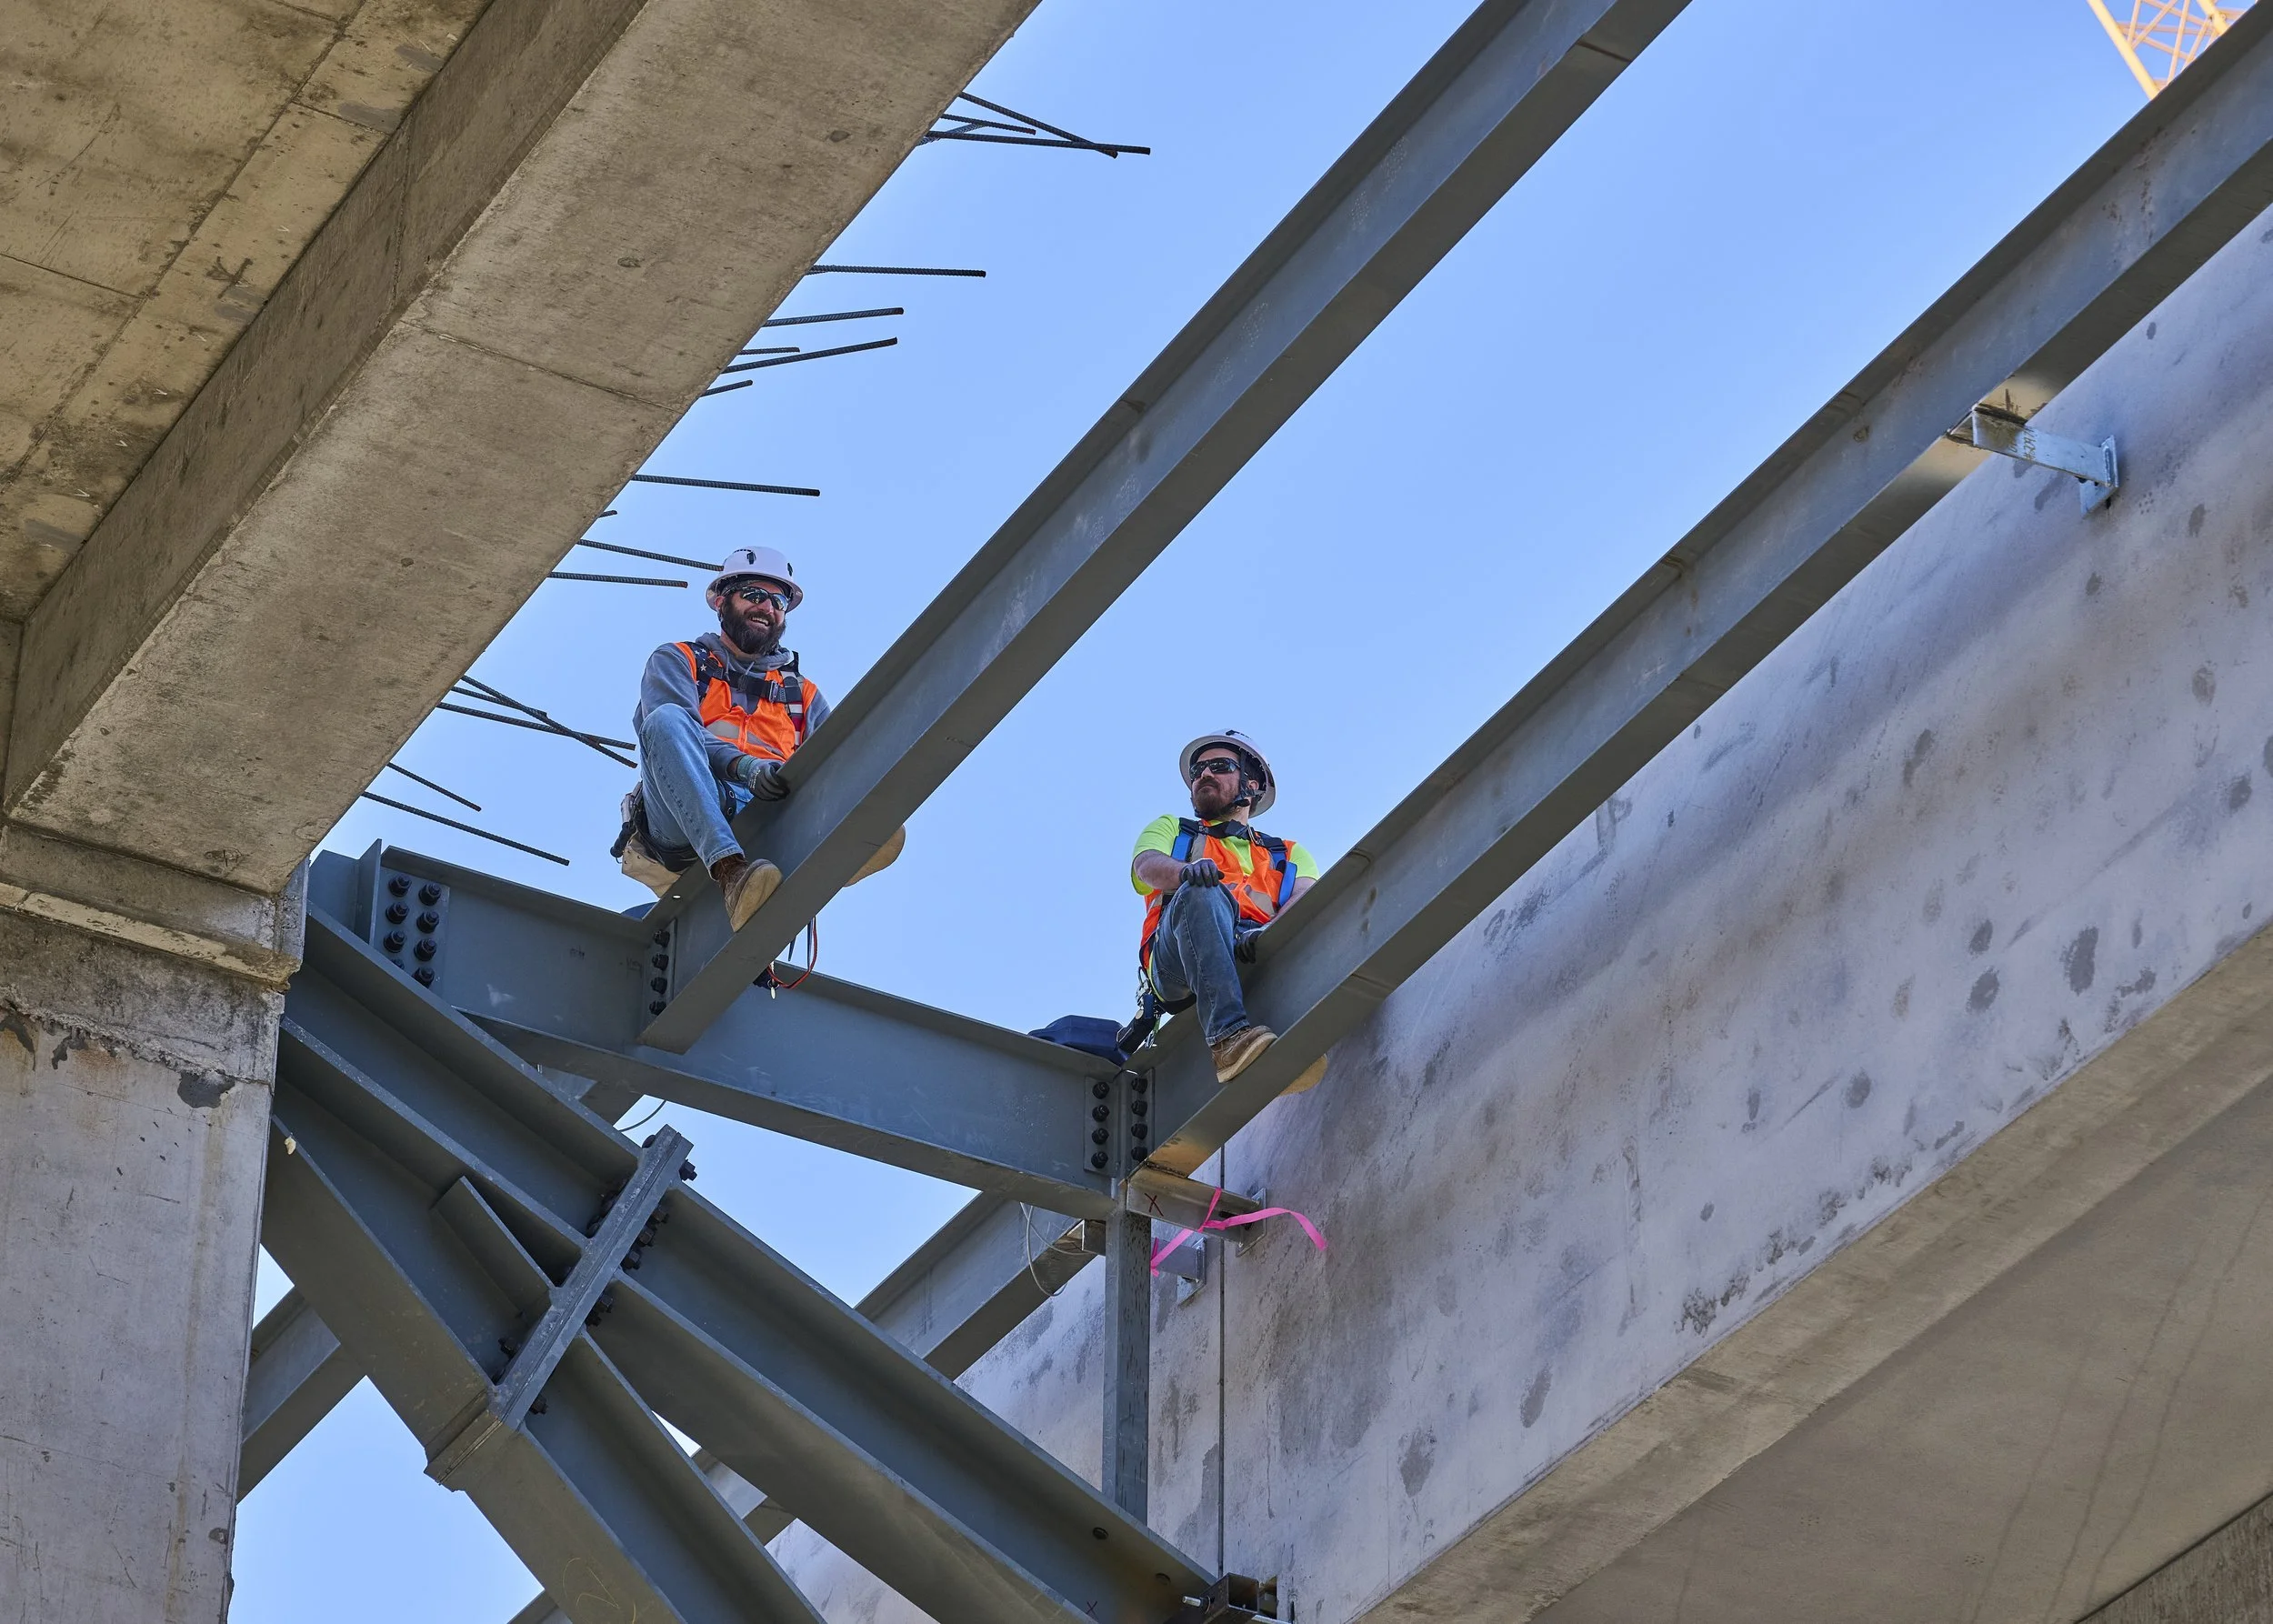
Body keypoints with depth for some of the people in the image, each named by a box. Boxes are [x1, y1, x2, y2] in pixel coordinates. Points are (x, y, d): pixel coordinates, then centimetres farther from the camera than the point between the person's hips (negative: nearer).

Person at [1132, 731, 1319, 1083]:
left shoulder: (1289, 855, 34)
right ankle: (1228, 1034, -54)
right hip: (1178, 969, -1)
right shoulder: (1171, 828, 34)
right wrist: (1188, 870, -18)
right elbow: (1147, 866, 9)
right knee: (1202, 894, -36)